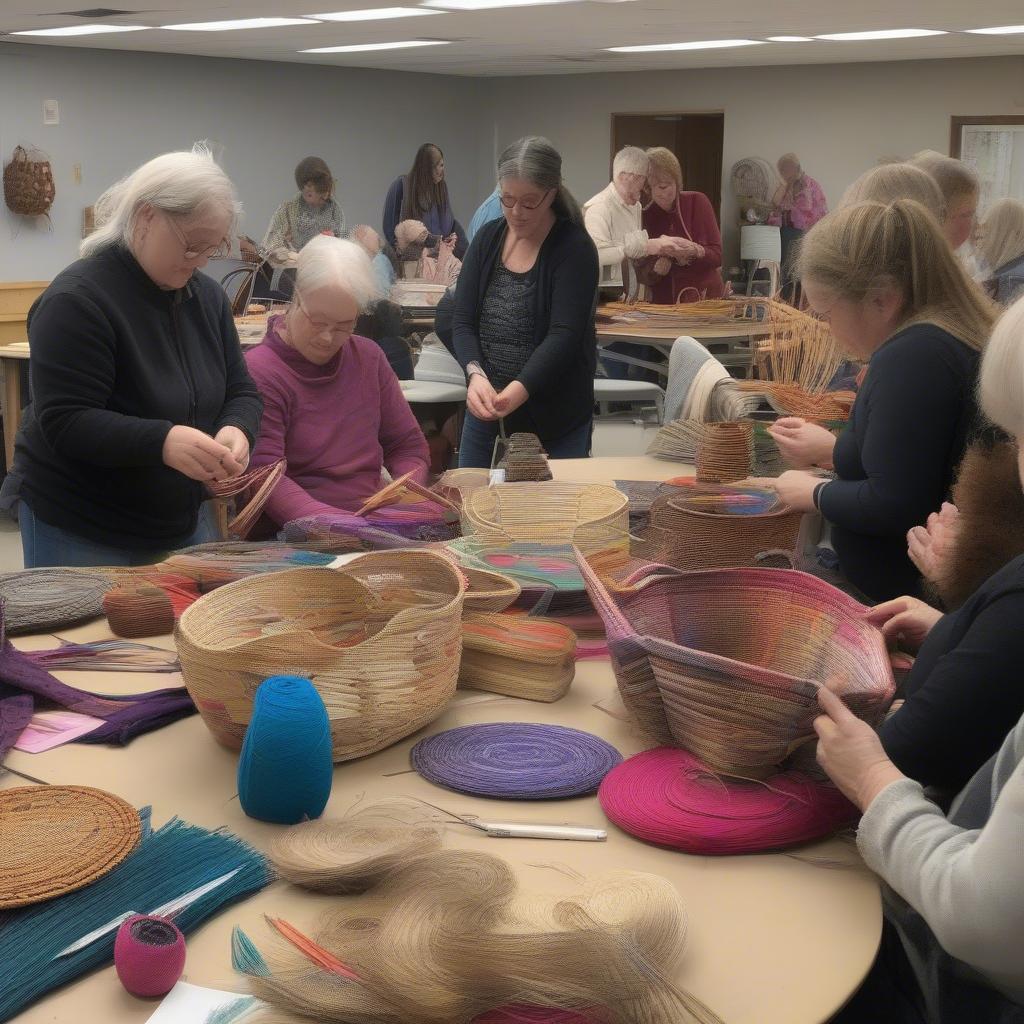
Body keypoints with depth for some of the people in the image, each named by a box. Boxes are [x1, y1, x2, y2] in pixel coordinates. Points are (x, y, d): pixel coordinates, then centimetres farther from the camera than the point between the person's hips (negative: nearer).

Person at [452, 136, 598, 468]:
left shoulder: (575, 248, -10)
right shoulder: (487, 239, 4)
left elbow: (564, 335, -20)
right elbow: (462, 322, -1)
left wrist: (520, 389, -36)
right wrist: (476, 374, -20)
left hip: (554, 418, -4)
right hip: (486, 409, 5)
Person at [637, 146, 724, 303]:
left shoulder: (697, 201, 1)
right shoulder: (646, 216, 2)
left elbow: (717, 255, -1)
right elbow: (644, 276, 2)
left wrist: (695, 250, -20)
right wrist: (657, 268, -20)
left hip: (707, 297, -2)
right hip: (665, 301, 2)